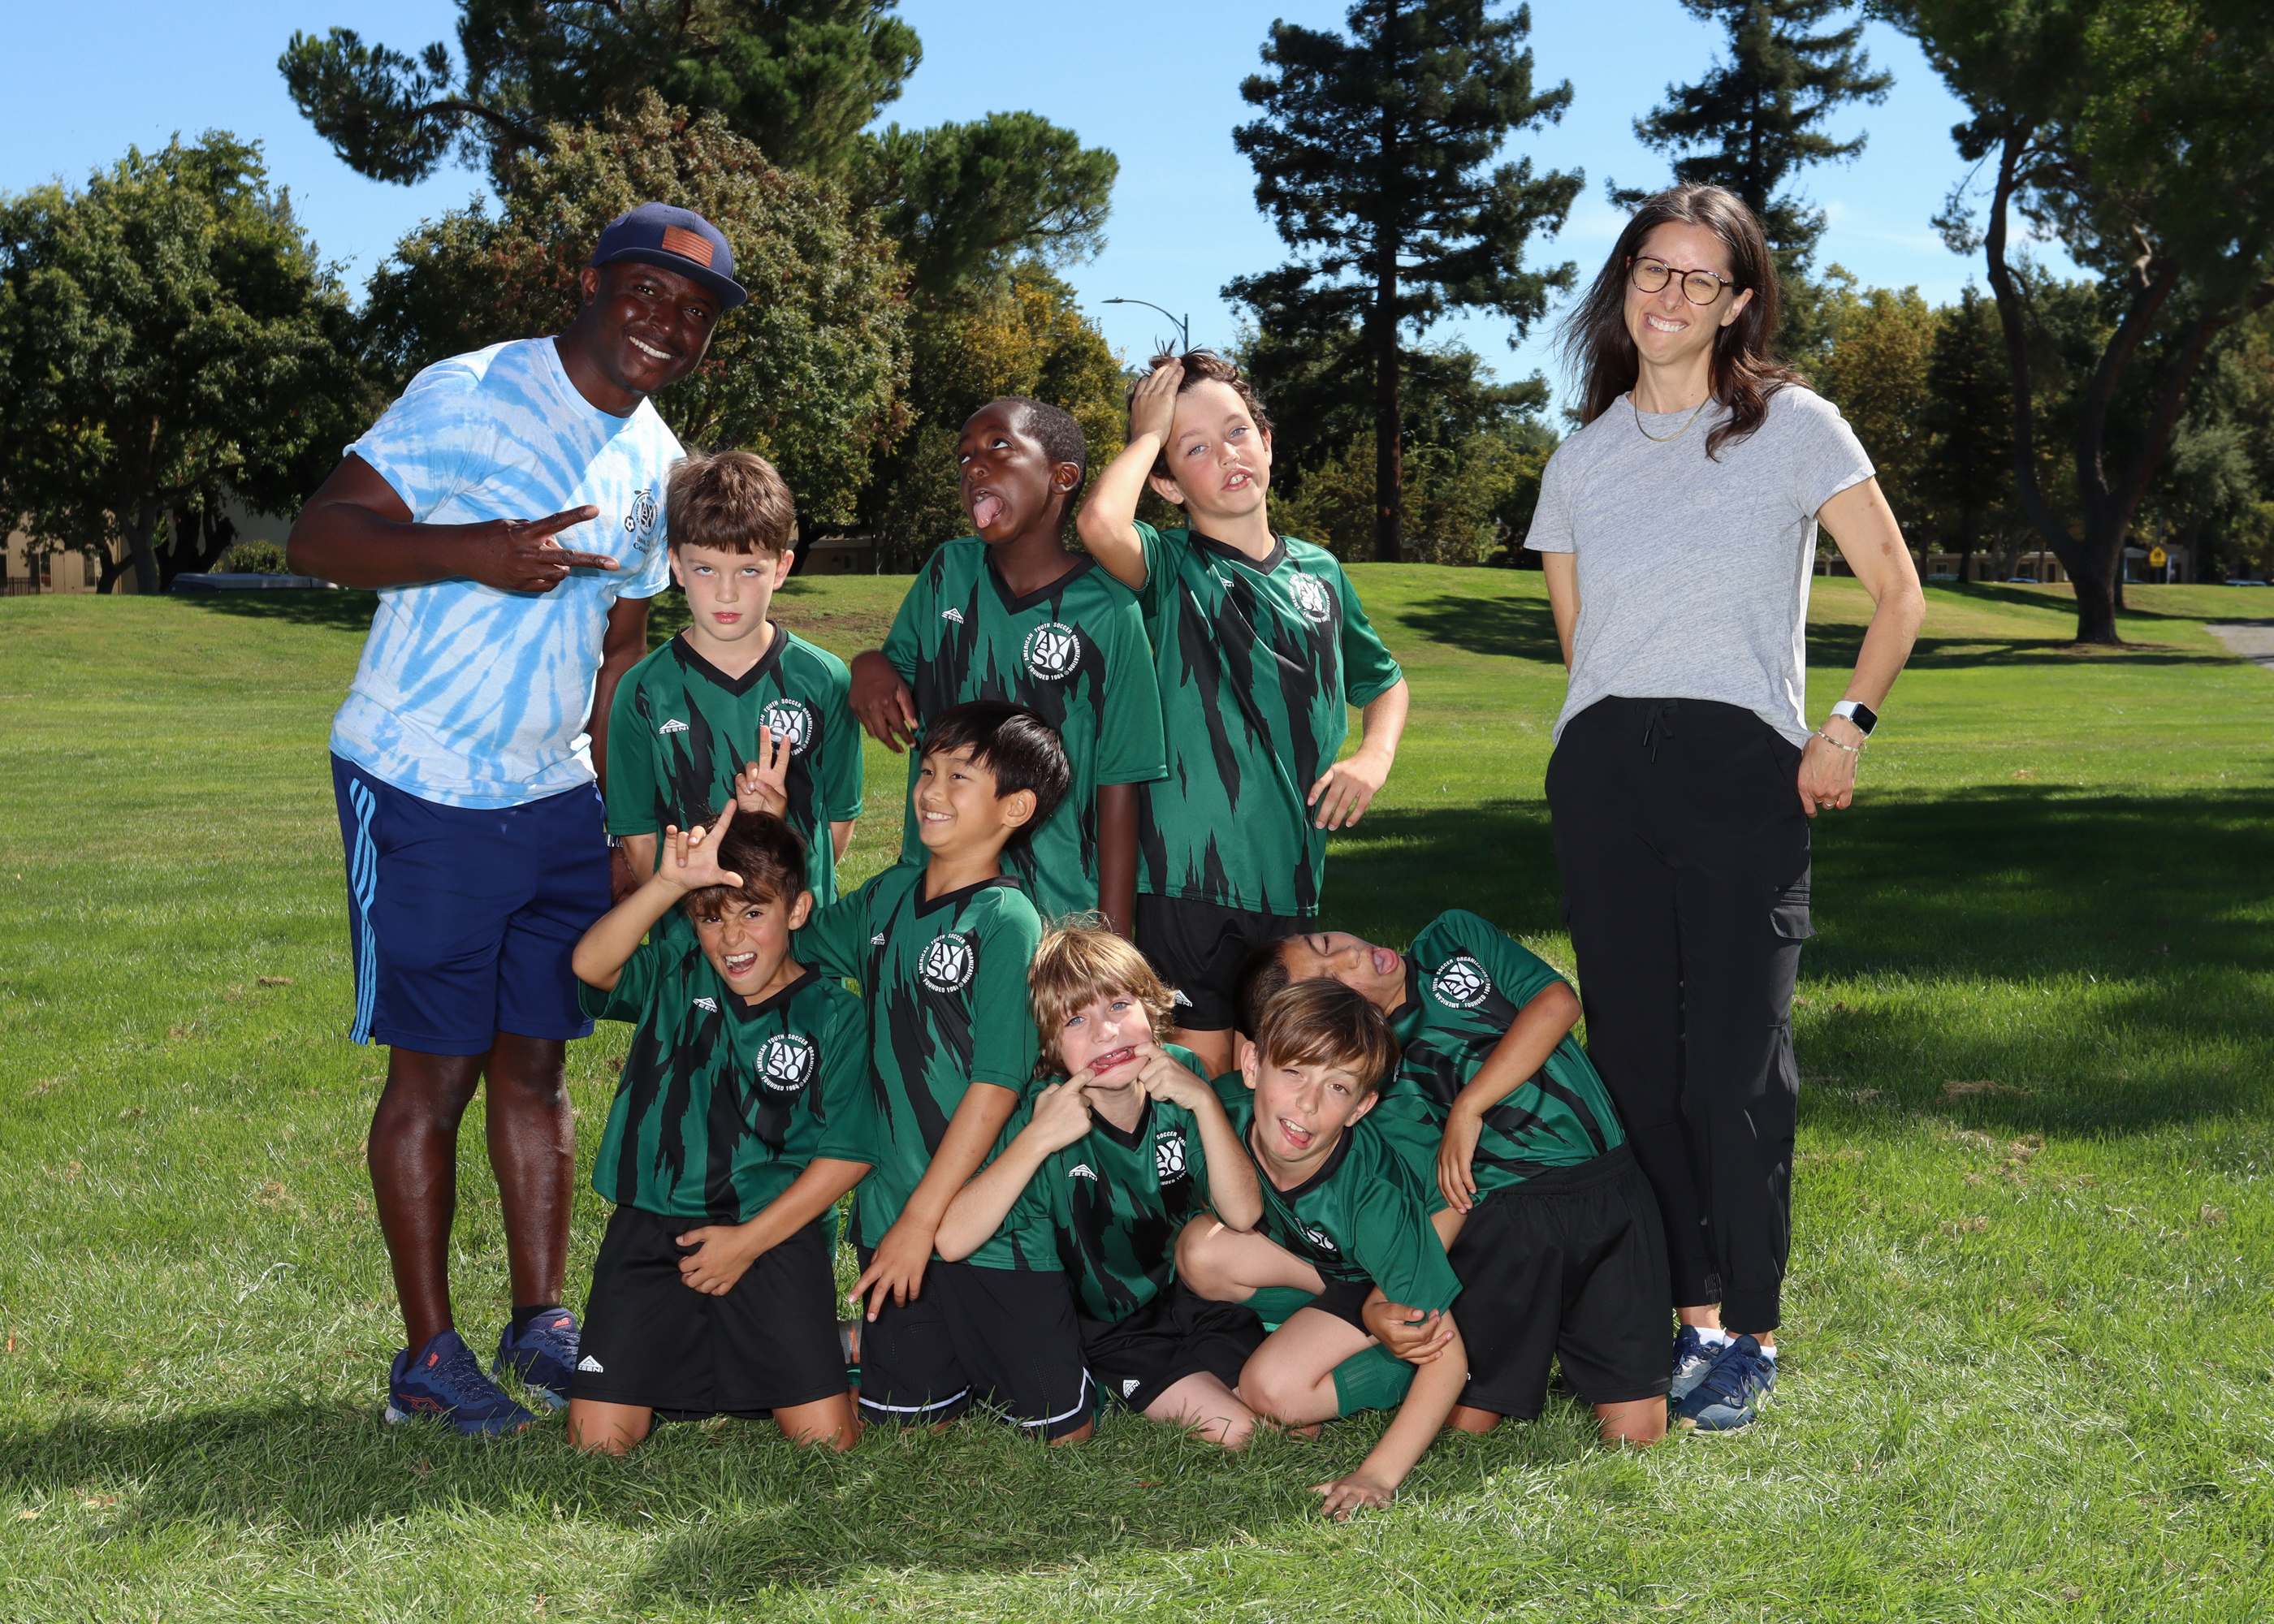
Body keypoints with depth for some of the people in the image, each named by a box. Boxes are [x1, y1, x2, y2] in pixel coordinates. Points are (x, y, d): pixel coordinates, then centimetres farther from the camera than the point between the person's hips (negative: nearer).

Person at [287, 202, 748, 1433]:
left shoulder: (655, 462, 11)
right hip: (422, 790, -6)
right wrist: (476, 552, -31)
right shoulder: (472, 395, -11)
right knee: (435, 1070, 0)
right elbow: (319, 534, -16)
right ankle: (428, 1355, 10)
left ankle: (539, 1323, 23)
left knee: (536, 1060, 11)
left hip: (558, 798, 6)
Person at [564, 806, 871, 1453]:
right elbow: (591, 964, -19)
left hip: (776, 1234, -1)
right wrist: (669, 882, -31)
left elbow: (847, 1154, -3)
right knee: (596, 1440, -6)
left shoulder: (833, 1016, 0)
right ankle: (677, 1370, 26)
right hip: (654, 1229, 1)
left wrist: (749, 1240, -8)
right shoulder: (672, 977, 3)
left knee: (828, 1439, -9)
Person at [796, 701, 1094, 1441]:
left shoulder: (1007, 921, -15)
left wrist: (921, 1218, -18)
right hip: (892, 1218, 5)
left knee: (1061, 1431, 3)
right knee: (905, 1421, 10)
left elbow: (997, 1086, -18)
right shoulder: (889, 895, 5)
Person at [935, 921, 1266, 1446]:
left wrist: (1204, 1100, -27)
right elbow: (952, 1240, -31)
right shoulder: (1047, 1117, -20)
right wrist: (1037, 1140, -38)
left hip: (1195, 1299, 4)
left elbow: (1242, 1214, -16)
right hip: (1114, 1333, -4)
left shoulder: (1180, 1077, -11)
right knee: (1236, 1431, -19)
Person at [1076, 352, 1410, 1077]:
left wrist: (1374, 756, 6)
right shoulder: (1169, 568, -3)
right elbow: (1100, 524, -28)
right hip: (1192, 865, -5)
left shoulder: (1320, 571, 12)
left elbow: (1384, 681, 27)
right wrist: (1149, 433, -10)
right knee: (1202, 1064, -4)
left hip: (1292, 863, 5)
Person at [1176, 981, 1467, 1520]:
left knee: (1273, 1392, -29)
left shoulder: (1373, 1196, -36)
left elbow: (1447, 1352, -32)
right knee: (1201, 1248, -27)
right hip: (1283, 1264, 5)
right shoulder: (1225, 1108, -27)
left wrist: (1378, 1474, -36)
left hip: (1371, 1286, -5)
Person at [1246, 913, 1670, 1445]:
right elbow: (1444, 1203, -10)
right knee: (1467, 1424, -4)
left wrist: (1468, 1107, -6)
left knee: (1634, 1431, -4)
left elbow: (1558, 1002, -3)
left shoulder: (1454, 937, 8)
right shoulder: (1381, 1089, -2)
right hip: (1506, 1220, -1)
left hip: (1616, 1195, 2)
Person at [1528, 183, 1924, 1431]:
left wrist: (1847, 728, -5)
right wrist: (1617, 734, 10)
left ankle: (1749, 1334, 7)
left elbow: (1896, 593, 4)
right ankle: (1687, 1310, 17)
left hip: (1743, 769, -4)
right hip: (1602, 770, 4)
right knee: (1631, 1056, 4)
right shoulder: (1583, 457, 13)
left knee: (1736, 1066, -6)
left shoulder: (1792, 425, 3)